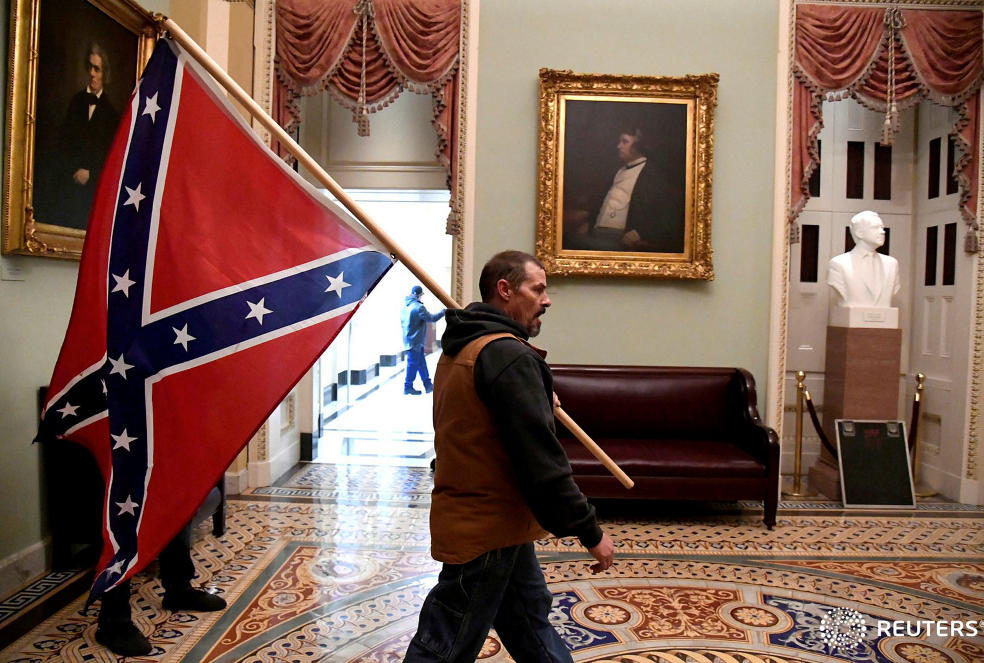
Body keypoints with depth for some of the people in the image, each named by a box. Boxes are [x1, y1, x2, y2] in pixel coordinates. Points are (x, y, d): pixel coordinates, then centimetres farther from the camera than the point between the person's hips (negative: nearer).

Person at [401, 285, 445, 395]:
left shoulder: (405, 305, 9)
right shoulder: (418, 307, -20)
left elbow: (402, 320, 18)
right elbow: (431, 318, -19)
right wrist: (443, 312, -6)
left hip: (408, 339, 9)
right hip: (415, 341, -9)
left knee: (421, 362, 15)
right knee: (413, 364, 0)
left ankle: (428, 385, 21)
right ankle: (408, 387, 7)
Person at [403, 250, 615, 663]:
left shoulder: (460, 350, 9)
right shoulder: (509, 355, -22)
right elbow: (542, 459, -25)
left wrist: (539, 402, 16)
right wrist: (589, 532, -17)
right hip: (487, 532, -10)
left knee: (532, 621, 23)